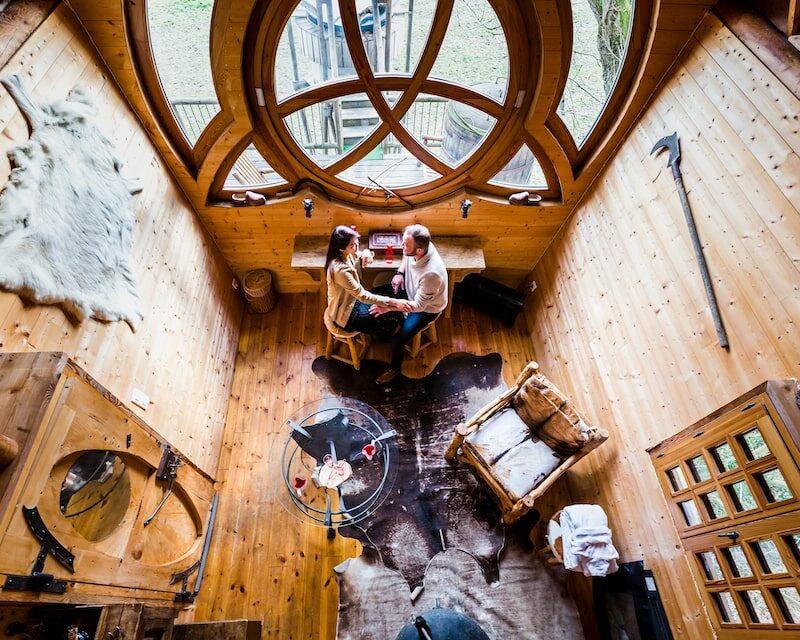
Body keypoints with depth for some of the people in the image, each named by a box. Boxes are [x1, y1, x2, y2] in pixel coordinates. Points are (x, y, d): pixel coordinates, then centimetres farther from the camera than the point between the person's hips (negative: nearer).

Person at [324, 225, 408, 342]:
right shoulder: (340, 269, -34)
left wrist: (366, 252, -13)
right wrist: (393, 302, -33)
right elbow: (362, 296, -32)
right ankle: (383, 337, 25)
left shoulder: (346, 255, -8)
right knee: (395, 313, -6)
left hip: (350, 301, 9)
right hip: (346, 315, -9)